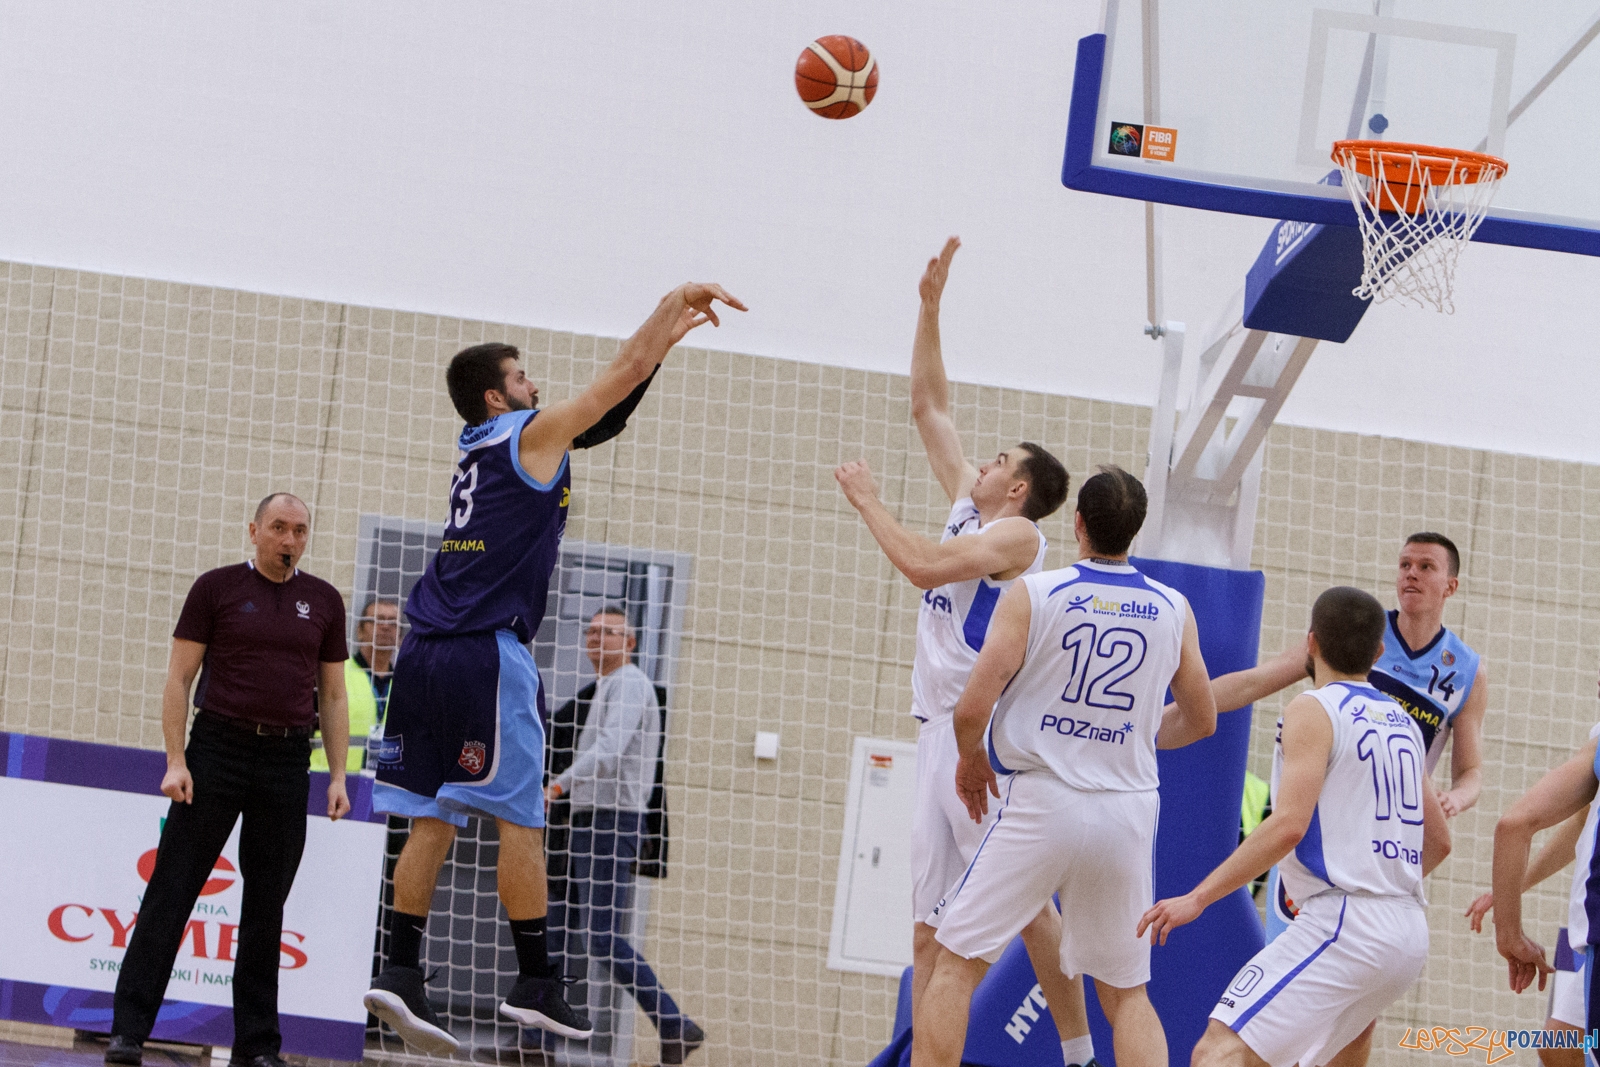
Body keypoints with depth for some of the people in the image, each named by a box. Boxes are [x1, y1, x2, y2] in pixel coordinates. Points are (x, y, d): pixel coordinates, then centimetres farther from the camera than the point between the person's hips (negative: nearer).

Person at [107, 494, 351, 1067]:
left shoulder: (323, 601, 11)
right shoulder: (217, 588, 1)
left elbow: (333, 696, 14)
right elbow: (179, 678, 0)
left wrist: (338, 775, 6)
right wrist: (176, 759, -9)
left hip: (287, 761, 3)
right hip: (218, 748, -3)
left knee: (267, 907, 6)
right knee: (171, 894, -4)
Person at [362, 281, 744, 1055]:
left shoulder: (478, 445, 20)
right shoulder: (533, 434, -2)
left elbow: (614, 390, 29)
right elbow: (621, 375, 2)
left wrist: (671, 333, 30)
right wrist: (674, 301, 14)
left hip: (427, 652, 8)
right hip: (489, 652, -8)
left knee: (432, 820, 7)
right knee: (521, 818, -5)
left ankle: (401, 974, 1)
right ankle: (536, 984, -5)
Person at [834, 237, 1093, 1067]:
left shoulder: (1015, 533, -7)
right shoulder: (966, 505, 17)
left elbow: (922, 567, -21)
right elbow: (928, 405, 21)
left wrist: (868, 502, -9)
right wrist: (930, 306, 17)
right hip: (939, 726, 9)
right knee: (931, 920, 3)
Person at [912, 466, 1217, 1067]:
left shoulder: (1033, 595, -8)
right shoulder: (1173, 610, 3)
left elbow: (972, 708, -11)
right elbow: (1201, 721, 15)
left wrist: (970, 759, 9)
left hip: (1043, 801, -3)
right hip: (1129, 809, 3)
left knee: (958, 961, 7)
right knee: (1125, 990, 14)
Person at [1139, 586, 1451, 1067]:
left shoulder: (1314, 710, -3)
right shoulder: (1401, 722, 20)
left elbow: (1288, 825, -16)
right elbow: (1438, 840, 28)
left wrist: (1198, 897, -15)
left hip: (1345, 919, -9)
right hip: (1410, 932, 9)